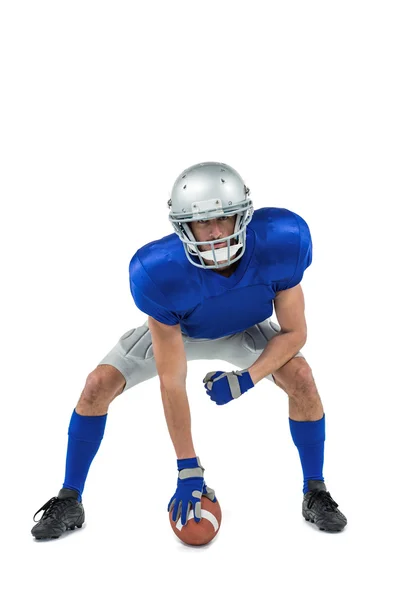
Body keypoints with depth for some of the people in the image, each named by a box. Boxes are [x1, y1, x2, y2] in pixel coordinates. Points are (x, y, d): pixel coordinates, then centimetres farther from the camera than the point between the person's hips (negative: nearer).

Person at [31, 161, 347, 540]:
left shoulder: (280, 242, -37)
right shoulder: (158, 272, -40)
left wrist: (247, 378, -32)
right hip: (173, 330, -1)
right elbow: (171, 380, -33)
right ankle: (69, 501, 6)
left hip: (244, 330, 1)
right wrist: (188, 468, -28)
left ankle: (315, 495, 3)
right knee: (99, 384, -15)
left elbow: (294, 332, -20)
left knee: (300, 377, -21)